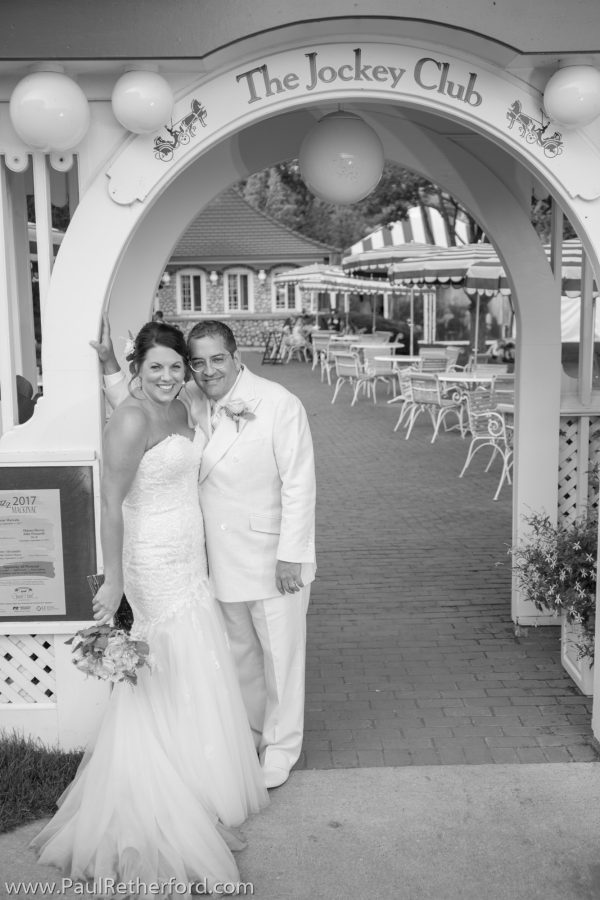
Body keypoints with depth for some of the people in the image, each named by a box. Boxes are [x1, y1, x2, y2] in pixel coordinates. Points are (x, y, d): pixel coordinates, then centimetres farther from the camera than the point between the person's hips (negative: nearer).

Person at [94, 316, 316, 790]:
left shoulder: (279, 404, -17)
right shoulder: (190, 402, -1)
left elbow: (299, 484, -15)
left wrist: (290, 555, -15)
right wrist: (110, 367, -1)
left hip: (274, 555, -5)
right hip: (222, 556, 5)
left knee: (279, 652, 8)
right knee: (238, 650, 20)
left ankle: (280, 747, 28)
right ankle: (250, 731, 42)